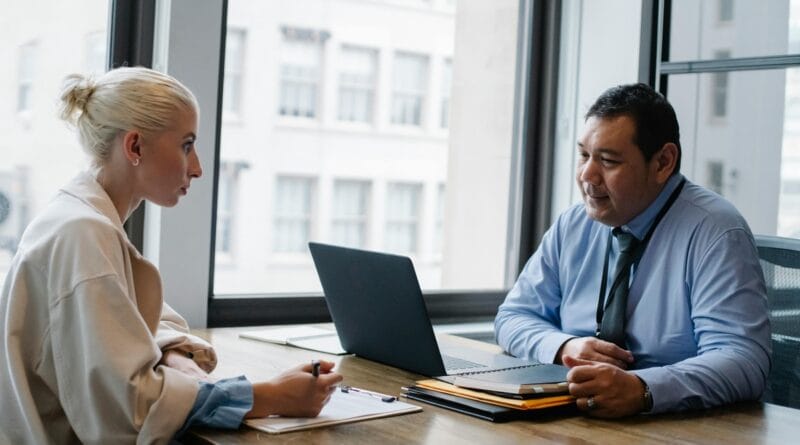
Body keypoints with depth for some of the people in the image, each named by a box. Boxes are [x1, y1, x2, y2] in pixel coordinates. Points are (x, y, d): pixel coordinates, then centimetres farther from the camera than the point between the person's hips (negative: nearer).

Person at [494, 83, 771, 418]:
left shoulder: (713, 233, -11)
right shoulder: (571, 226, 5)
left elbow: (744, 360, -20)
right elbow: (513, 317, 10)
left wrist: (640, 390, -36)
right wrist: (564, 347, -11)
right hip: (572, 423, 4)